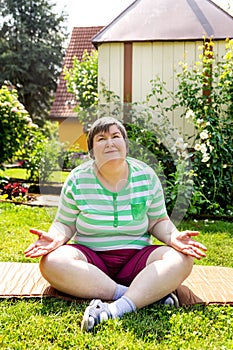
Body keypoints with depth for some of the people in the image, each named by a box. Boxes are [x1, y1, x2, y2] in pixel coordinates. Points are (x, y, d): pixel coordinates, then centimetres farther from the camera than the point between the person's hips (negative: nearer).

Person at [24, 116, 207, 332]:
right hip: (90, 256, 0)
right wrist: (55, 237, -19)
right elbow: (65, 223, 4)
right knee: (52, 262, -31)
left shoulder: (146, 176, 1)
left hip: (136, 258, 1)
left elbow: (158, 221, 8)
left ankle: (116, 308, -38)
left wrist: (173, 236, -13)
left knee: (181, 259, -25)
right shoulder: (78, 179, -1)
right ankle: (151, 293, -31)